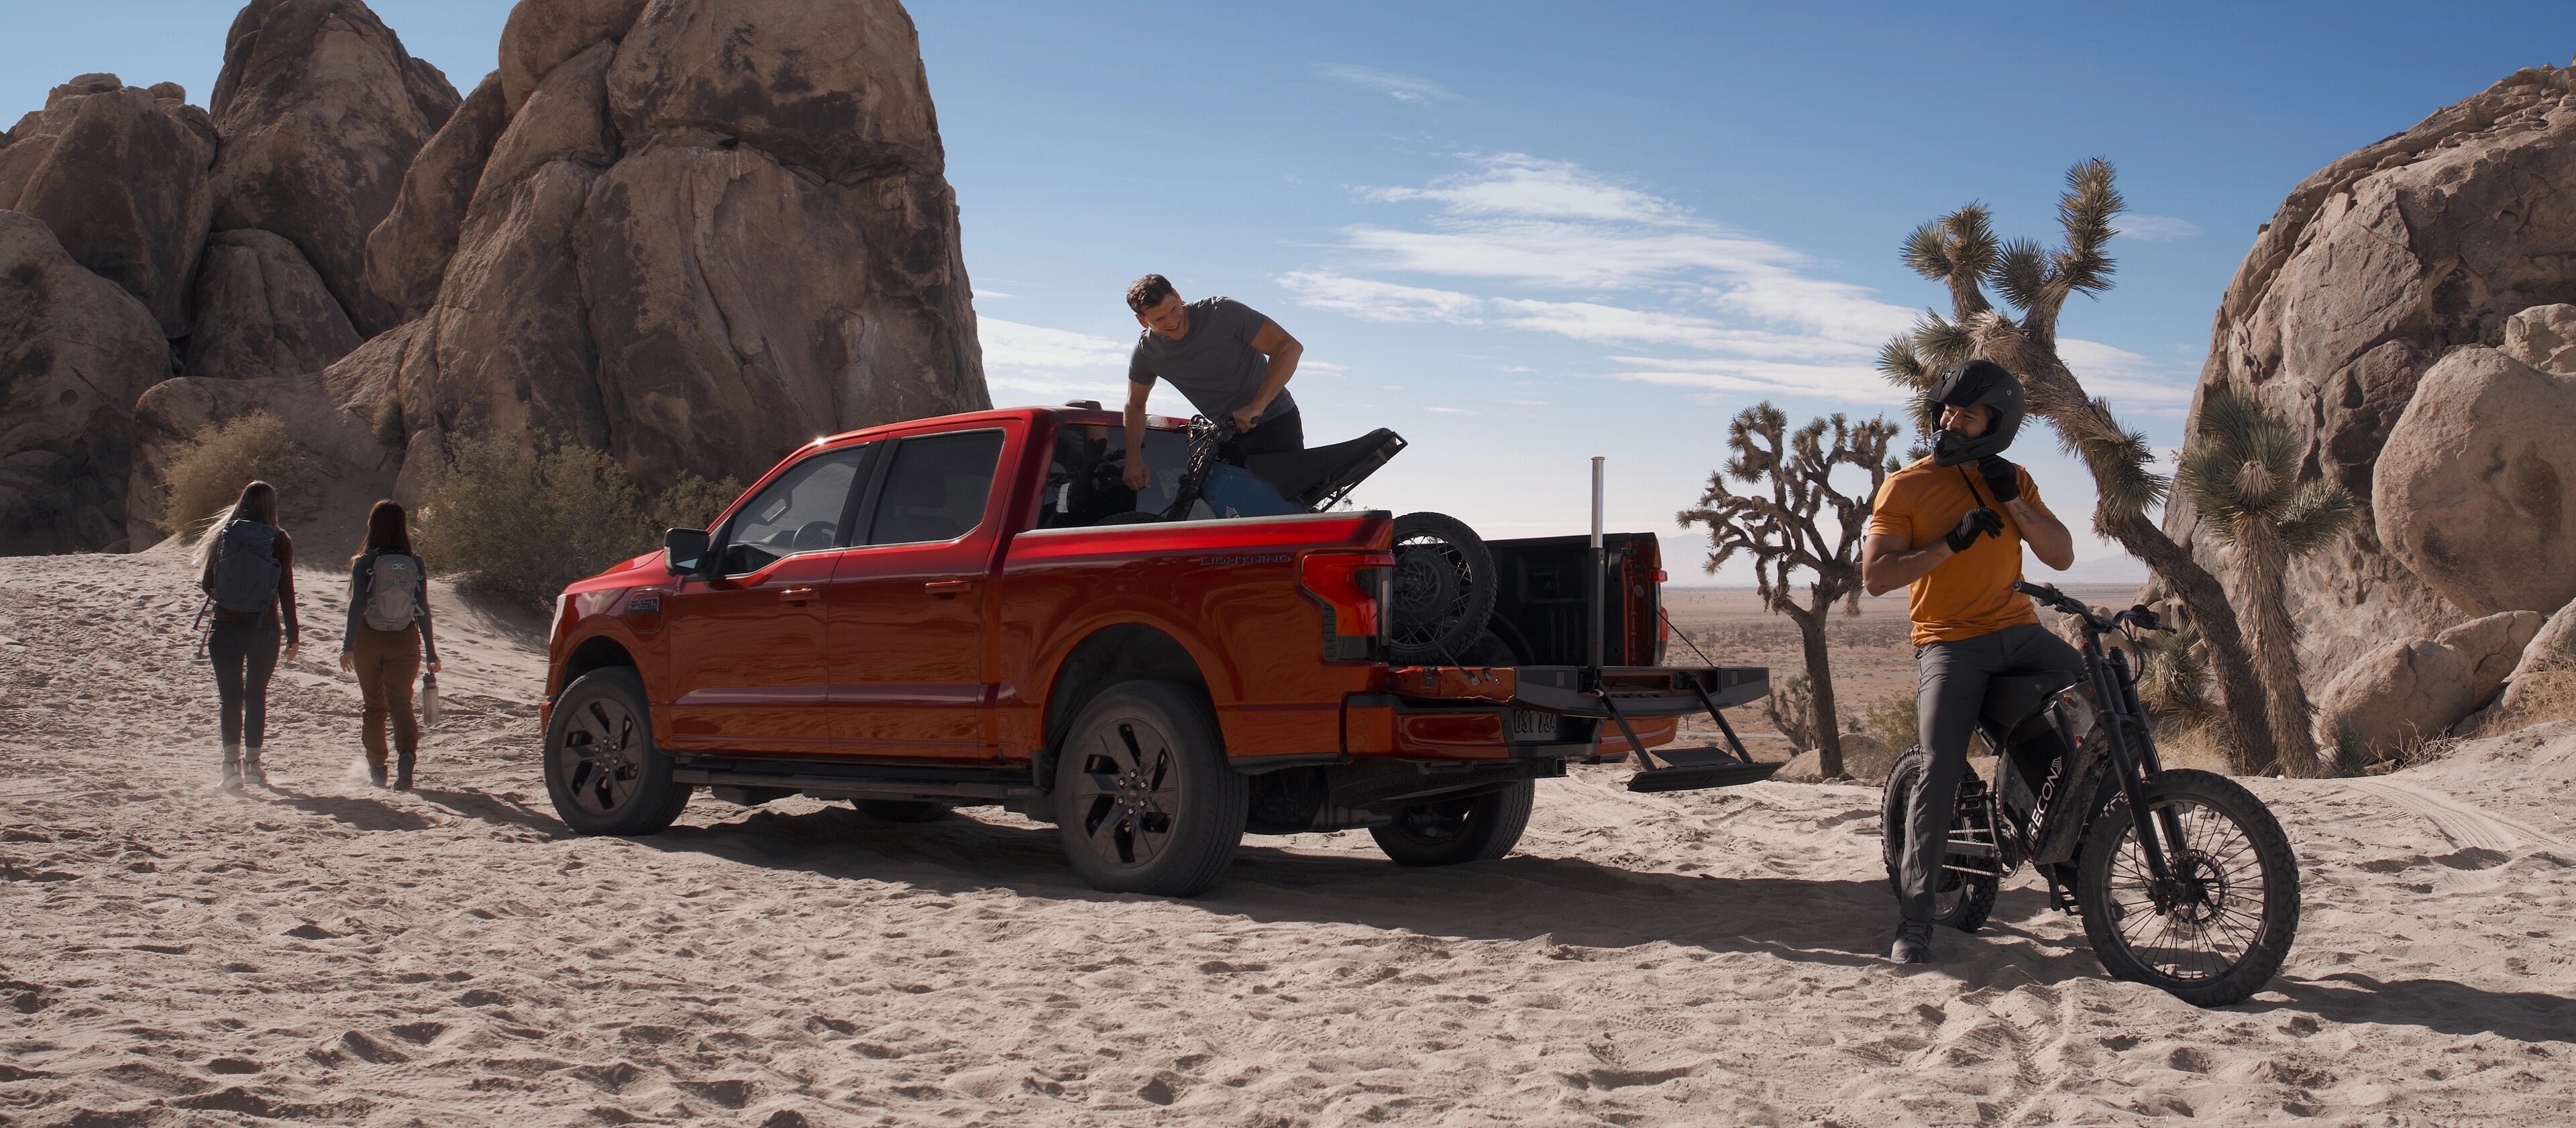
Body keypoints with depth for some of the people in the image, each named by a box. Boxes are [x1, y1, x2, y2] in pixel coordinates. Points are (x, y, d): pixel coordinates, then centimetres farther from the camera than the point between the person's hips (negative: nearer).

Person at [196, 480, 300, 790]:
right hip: (264, 630, 0)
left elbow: (207, 583, 4)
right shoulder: (280, 541, -5)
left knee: (231, 697, 5)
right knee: (256, 695, 13)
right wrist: (293, 635, 0)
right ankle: (252, 763, 18)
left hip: (226, 627, 0)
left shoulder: (223, 535, -1)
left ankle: (232, 762, -8)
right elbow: (286, 591, -5)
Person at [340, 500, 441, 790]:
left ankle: (376, 768, 19)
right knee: (401, 703, 3)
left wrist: (348, 646, -14)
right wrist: (431, 653, 4)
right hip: (405, 643, 1)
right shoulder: (414, 564, -1)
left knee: (374, 705, 13)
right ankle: (407, 754, -23)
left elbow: (357, 606, -15)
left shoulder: (363, 563, -7)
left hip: (369, 641, -1)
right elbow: (423, 611, 0)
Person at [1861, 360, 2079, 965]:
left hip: (2019, 631, 5)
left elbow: (2062, 556, 6)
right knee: (1941, 770, -19)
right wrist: (1953, 542, -17)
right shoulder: (1906, 486, -1)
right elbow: (1875, 575, -9)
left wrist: (2014, 502, -7)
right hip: (1950, 642, -5)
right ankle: (1914, 921, -13)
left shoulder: (2013, 481, 13)